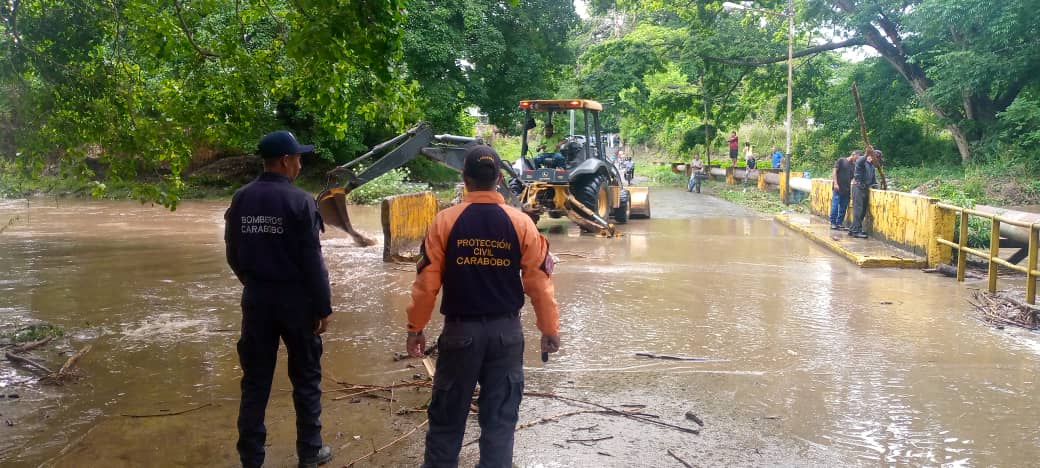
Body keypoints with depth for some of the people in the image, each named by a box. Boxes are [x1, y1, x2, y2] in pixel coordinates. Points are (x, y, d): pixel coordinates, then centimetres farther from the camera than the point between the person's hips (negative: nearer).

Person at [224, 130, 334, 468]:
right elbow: (312, 262, -14)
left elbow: (233, 254, 9)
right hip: (295, 300, -4)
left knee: (255, 380, 11)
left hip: (255, 299, 4)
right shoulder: (300, 201, -14)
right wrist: (323, 307, -8)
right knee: (306, 377, 11)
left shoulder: (241, 199, 1)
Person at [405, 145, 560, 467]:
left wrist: (415, 328, 6)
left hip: (460, 330, 0)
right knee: (500, 416, 11)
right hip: (506, 330, 1)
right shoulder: (521, 223, -6)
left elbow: (427, 281, -6)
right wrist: (549, 328, 7)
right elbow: (539, 281, -4)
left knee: (447, 414, 13)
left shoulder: (445, 221, -7)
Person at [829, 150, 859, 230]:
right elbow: (834, 171, -5)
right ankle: (833, 223, 1)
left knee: (843, 208, 6)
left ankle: (839, 223, 13)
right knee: (835, 206, -4)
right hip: (838, 188, -6)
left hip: (847, 190, 6)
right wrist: (835, 183, -13)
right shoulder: (841, 160, 0)